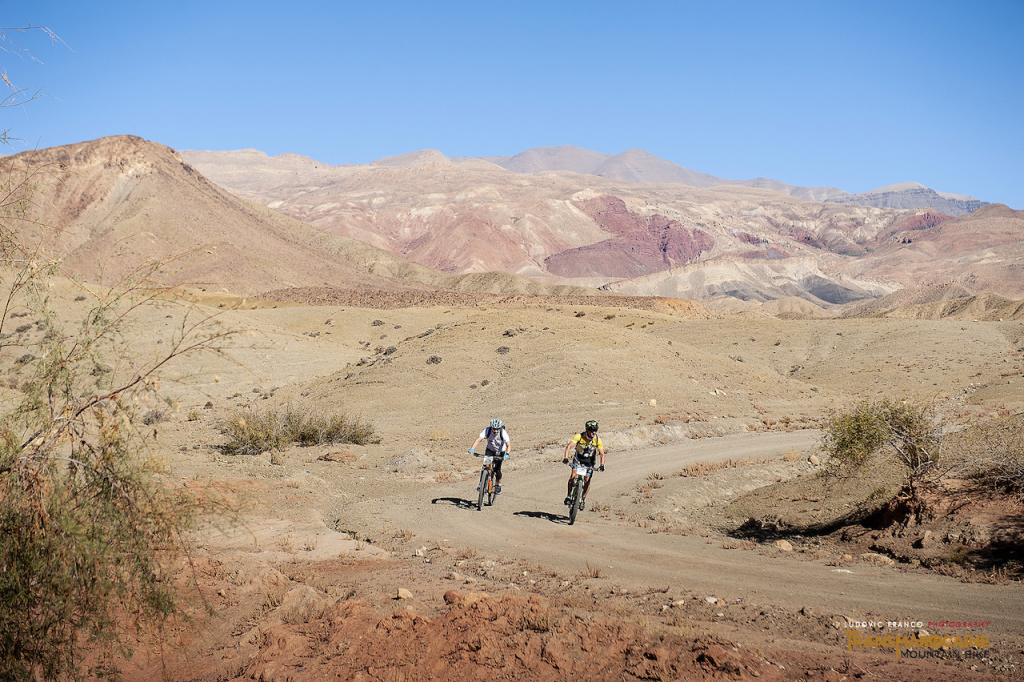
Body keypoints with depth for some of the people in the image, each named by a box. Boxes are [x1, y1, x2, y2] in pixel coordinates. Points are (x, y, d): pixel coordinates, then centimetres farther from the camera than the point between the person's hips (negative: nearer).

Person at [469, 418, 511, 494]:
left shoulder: (503, 433, -30)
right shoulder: (487, 430, -26)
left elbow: (509, 445, -37)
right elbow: (478, 439, -35)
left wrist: (507, 454, -55)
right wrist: (472, 449, -50)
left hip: (500, 452, -2)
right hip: (490, 450, 2)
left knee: (497, 469, -13)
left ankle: (498, 486, 11)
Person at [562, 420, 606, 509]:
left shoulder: (597, 440, -19)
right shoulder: (579, 436, -24)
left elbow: (602, 454, -16)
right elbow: (569, 446, -31)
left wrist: (602, 465, -33)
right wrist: (566, 458, -46)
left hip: (589, 460, 1)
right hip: (578, 457, -1)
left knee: (587, 480, -8)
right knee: (573, 476, -20)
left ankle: (583, 499, 12)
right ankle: (569, 496, -5)